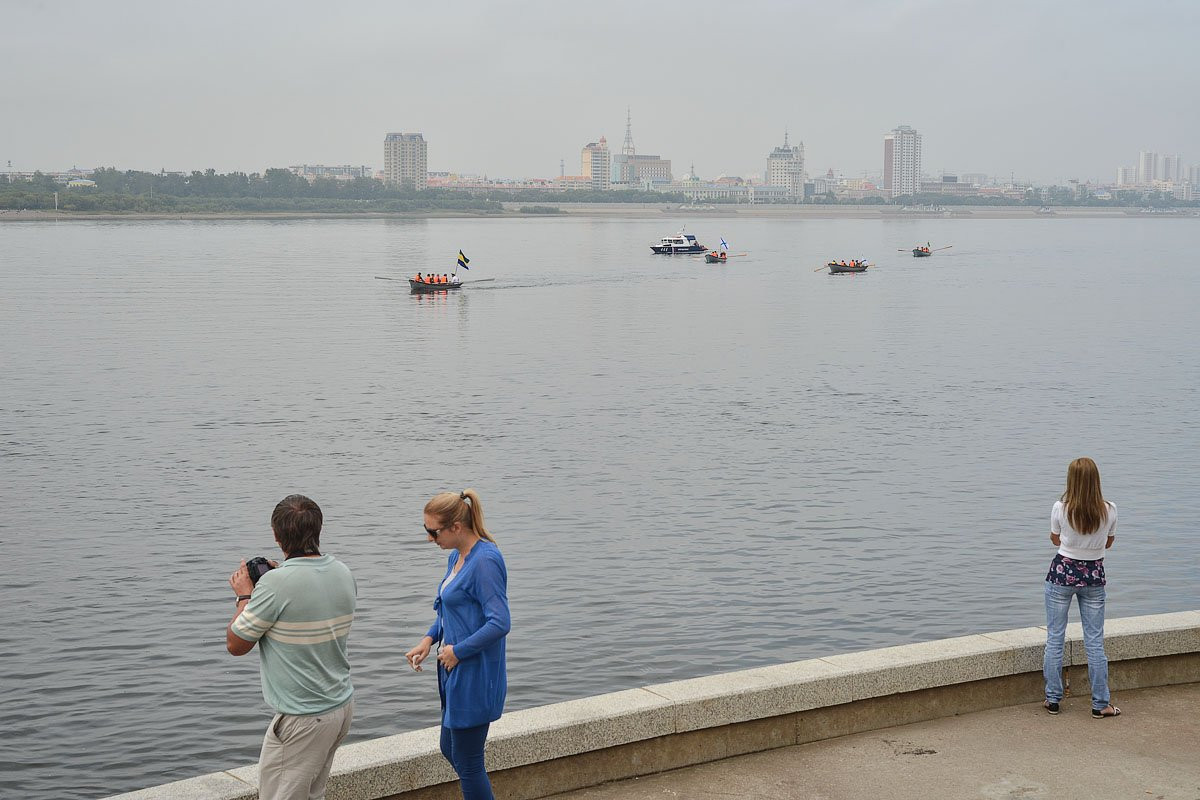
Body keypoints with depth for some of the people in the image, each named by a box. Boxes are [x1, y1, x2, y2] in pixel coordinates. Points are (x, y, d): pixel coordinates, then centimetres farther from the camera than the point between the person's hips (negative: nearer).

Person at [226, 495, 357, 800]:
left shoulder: (276, 584, -21)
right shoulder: (343, 574, 2)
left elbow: (236, 644, -9)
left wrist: (245, 596, 5)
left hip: (302, 720, -8)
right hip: (342, 706, 8)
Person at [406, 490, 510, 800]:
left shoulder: (485, 561, -22)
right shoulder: (457, 557, 7)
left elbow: (500, 623, -27)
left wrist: (457, 651, -17)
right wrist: (429, 640, 5)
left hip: (474, 677, -10)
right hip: (456, 673, 10)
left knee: (467, 762, 2)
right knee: (450, 750, 21)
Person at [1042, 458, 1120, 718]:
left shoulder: (1061, 509, -14)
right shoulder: (1109, 511, -10)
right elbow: (1108, 543, 6)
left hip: (1062, 572, -1)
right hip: (1094, 575, 1)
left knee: (1054, 638, 9)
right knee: (1095, 642, 7)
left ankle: (1053, 699, 14)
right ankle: (1101, 704, 12)